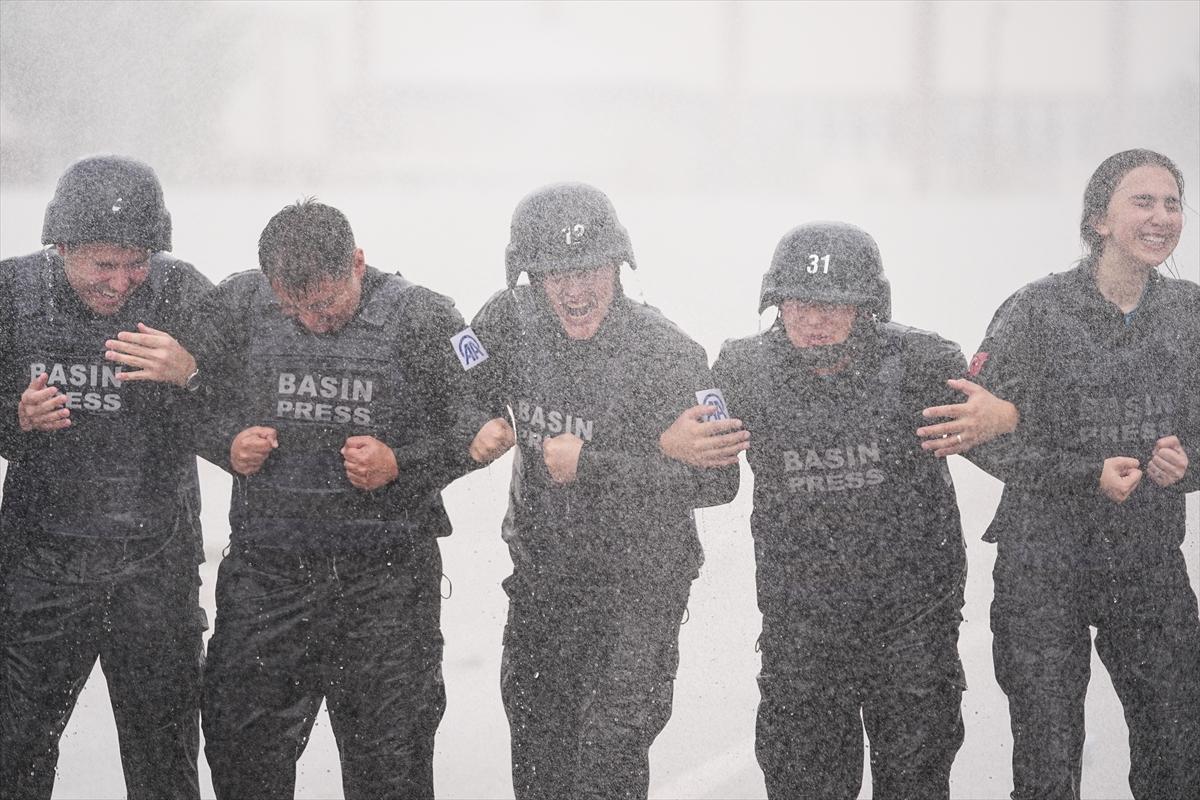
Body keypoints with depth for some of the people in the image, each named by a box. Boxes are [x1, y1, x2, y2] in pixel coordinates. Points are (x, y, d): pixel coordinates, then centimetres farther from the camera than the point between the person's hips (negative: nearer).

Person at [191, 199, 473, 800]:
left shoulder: (423, 319, -7)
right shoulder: (236, 307, 0)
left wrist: (400, 465, -15)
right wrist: (228, 444, -7)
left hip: (386, 577, -2)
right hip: (266, 567, 2)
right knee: (240, 748, 7)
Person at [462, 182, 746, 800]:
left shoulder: (666, 355, -23)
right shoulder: (510, 321, -10)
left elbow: (717, 481, -26)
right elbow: (463, 397, 7)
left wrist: (589, 466, -29)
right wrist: (482, 429, -18)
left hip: (636, 584, -5)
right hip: (540, 572, 5)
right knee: (536, 749, 19)